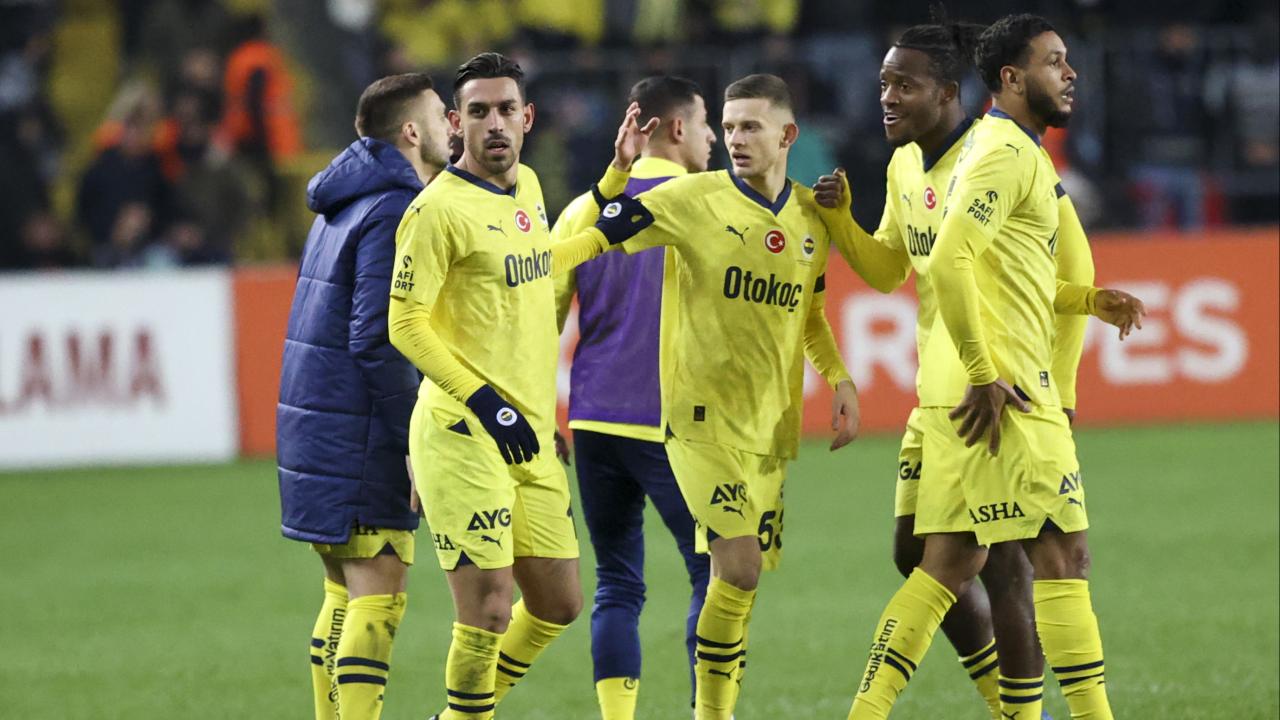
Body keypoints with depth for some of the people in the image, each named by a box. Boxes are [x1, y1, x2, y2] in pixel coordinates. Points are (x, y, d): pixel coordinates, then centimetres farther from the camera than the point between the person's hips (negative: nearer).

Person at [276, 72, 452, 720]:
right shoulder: (395, 212, -14)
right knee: (379, 597, -9)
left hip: (314, 418, 10)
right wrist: (419, 440, -17)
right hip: (360, 432, -10)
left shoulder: (343, 205, 17)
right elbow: (378, 341, -20)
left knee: (346, 592, 15)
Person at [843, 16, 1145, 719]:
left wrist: (1092, 300, 18)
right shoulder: (1009, 153, -11)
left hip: (964, 392, 10)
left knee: (951, 563, 8)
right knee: (1063, 555, -5)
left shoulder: (1004, 149, 20)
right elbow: (950, 262, -22)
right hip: (1003, 391, -10)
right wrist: (984, 375, -21)